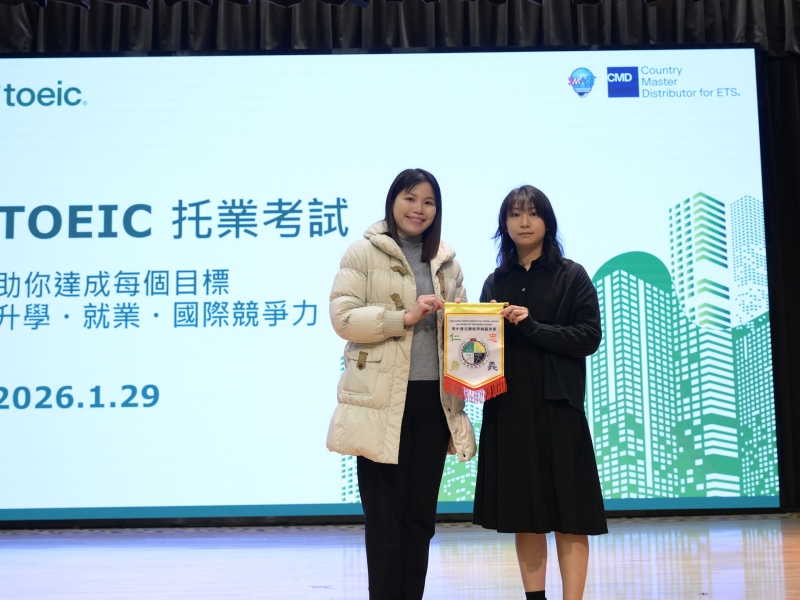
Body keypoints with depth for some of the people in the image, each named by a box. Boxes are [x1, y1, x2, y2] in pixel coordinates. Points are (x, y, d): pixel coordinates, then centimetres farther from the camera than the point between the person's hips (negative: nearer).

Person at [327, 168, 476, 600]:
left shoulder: (447, 261, 16)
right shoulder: (364, 253, 1)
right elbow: (343, 317, -8)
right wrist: (404, 317, -17)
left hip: (434, 399, 5)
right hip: (382, 402, -5)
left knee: (421, 514, 11)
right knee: (384, 516, 1)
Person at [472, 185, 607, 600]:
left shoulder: (571, 277, 3)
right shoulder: (496, 282, 13)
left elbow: (589, 336, -6)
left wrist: (532, 327, -15)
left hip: (556, 406, -4)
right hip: (507, 408, 4)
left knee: (567, 511, -3)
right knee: (523, 511, 7)